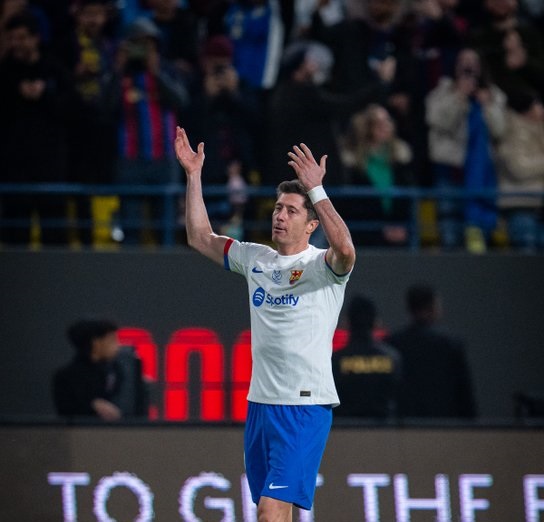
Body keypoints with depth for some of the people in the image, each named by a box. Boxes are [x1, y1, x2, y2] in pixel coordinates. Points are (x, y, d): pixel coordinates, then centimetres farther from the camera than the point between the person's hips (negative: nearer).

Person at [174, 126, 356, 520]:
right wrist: (194, 175, 12)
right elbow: (201, 238, 20)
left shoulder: (320, 264, -6)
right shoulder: (255, 259, 14)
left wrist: (316, 190, -31)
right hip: (260, 403, 7)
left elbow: (345, 251, -29)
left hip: (305, 406, -7)